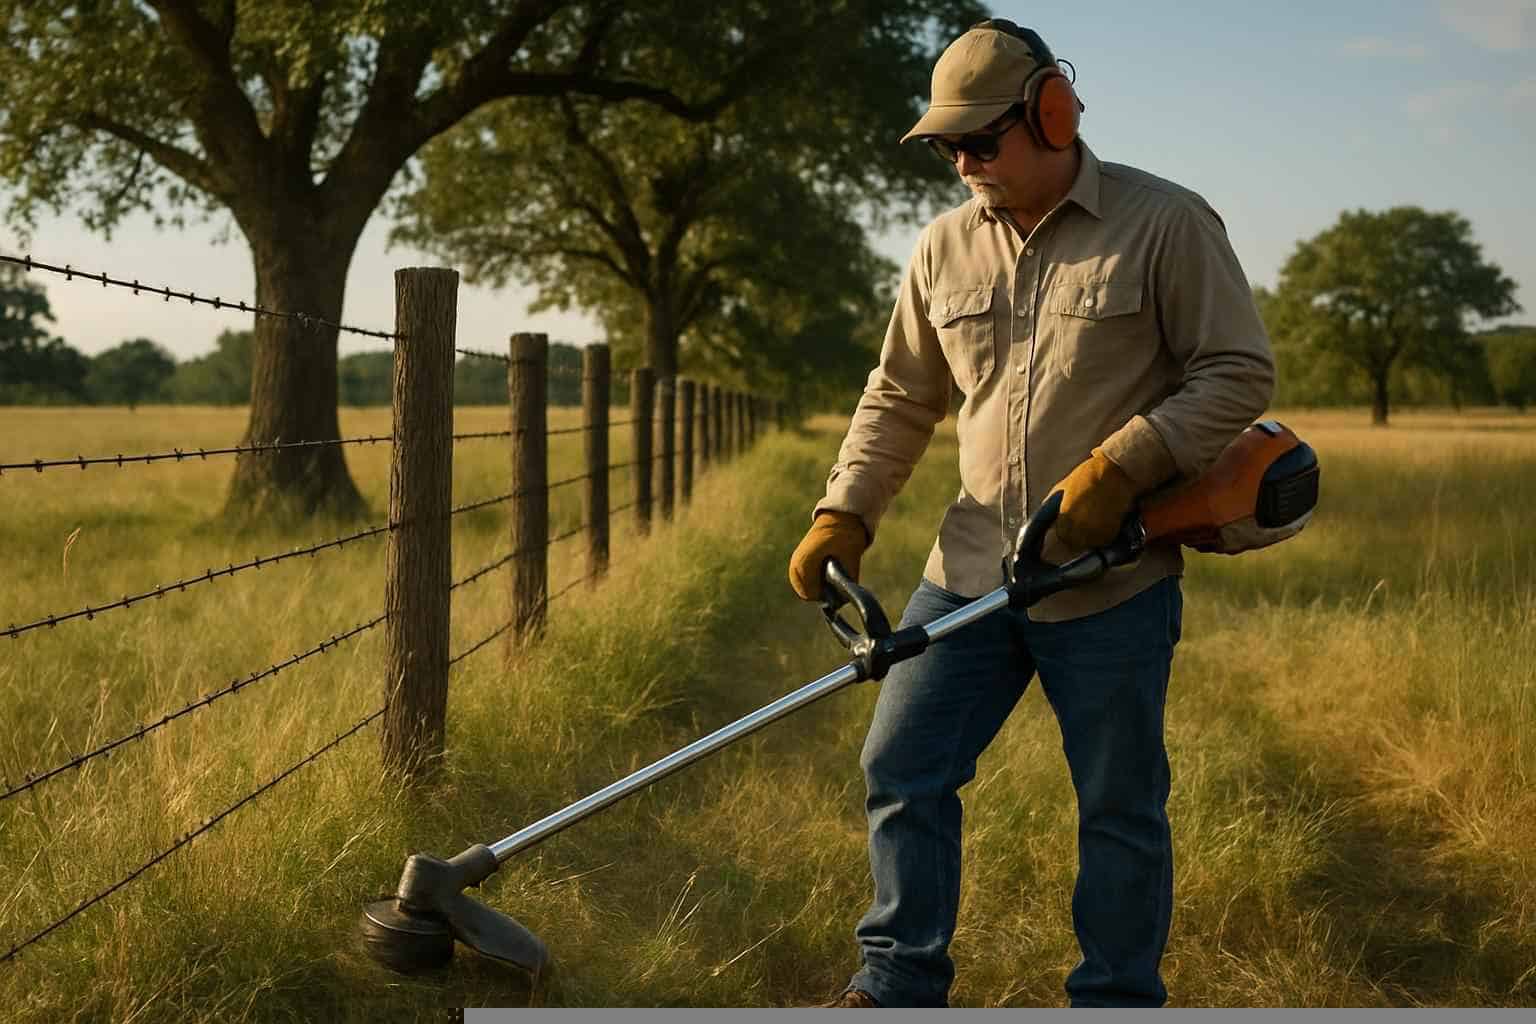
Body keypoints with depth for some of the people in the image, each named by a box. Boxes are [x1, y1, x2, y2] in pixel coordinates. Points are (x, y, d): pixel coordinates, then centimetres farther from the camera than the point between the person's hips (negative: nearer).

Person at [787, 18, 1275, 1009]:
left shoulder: (1165, 223, -8)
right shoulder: (945, 247, 8)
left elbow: (1240, 371, -8)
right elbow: (899, 399, 15)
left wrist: (1125, 466, -20)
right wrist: (844, 516, 2)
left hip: (1112, 584, -5)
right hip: (970, 574, 5)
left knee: (1121, 808, 7)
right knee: (902, 769, 5)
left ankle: (1118, 1002, 22)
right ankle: (899, 984, 19)